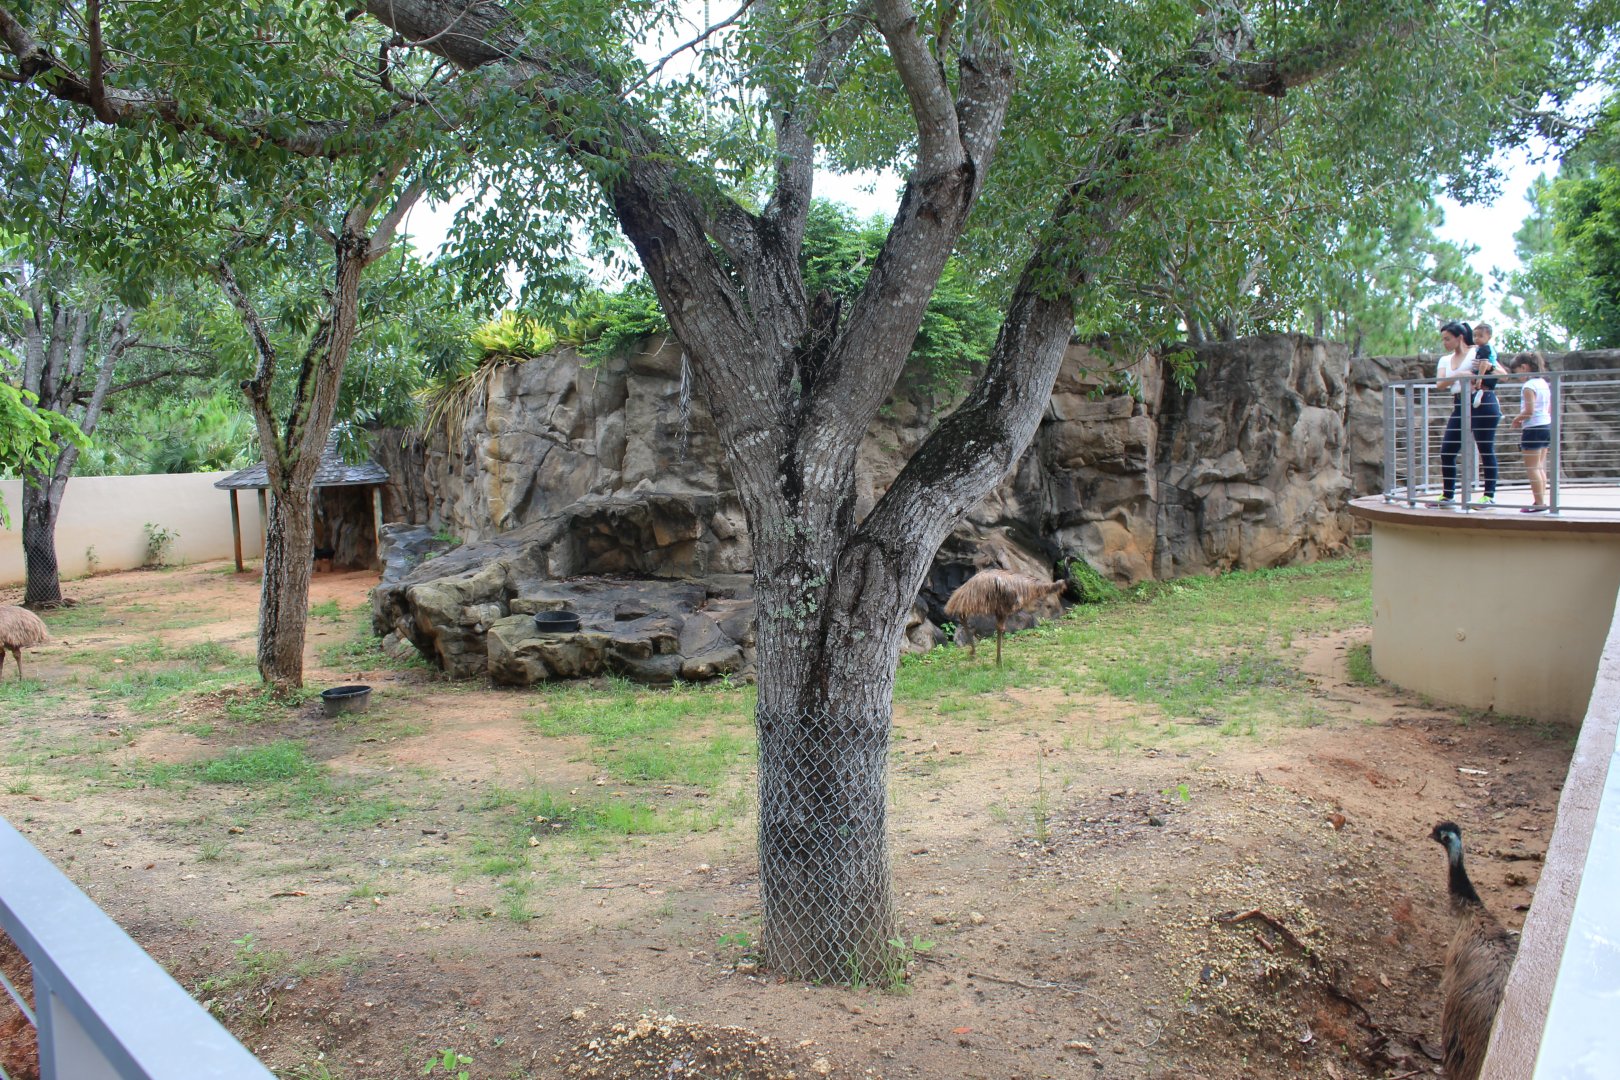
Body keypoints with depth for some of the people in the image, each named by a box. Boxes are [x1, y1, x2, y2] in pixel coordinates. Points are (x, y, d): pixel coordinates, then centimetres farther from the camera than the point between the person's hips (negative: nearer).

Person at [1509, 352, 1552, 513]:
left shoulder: (1529, 386, -15)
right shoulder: (1544, 383, 12)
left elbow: (1529, 410, -22)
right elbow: (1550, 409, 16)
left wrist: (1517, 419, -4)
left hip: (1534, 428, -9)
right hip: (1546, 426, 9)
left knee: (1531, 467, -4)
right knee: (1540, 466, 13)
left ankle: (1539, 502, -6)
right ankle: (1541, 500, 15)